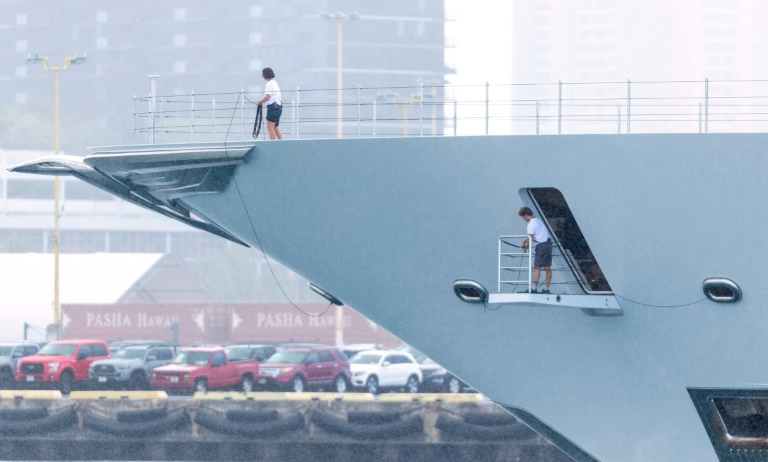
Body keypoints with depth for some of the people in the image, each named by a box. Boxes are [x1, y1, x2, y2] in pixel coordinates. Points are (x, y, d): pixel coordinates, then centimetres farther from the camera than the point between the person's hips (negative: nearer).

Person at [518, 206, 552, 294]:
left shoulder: (531, 225, -10)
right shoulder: (538, 220, 19)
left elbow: (530, 239, -15)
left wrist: (525, 248, -2)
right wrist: (526, 241, 15)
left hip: (541, 246, -9)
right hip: (548, 243, 9)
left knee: (537, 268, -8)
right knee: (547, 268, 8)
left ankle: (534, 288, -13)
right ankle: (546, 288, 10)